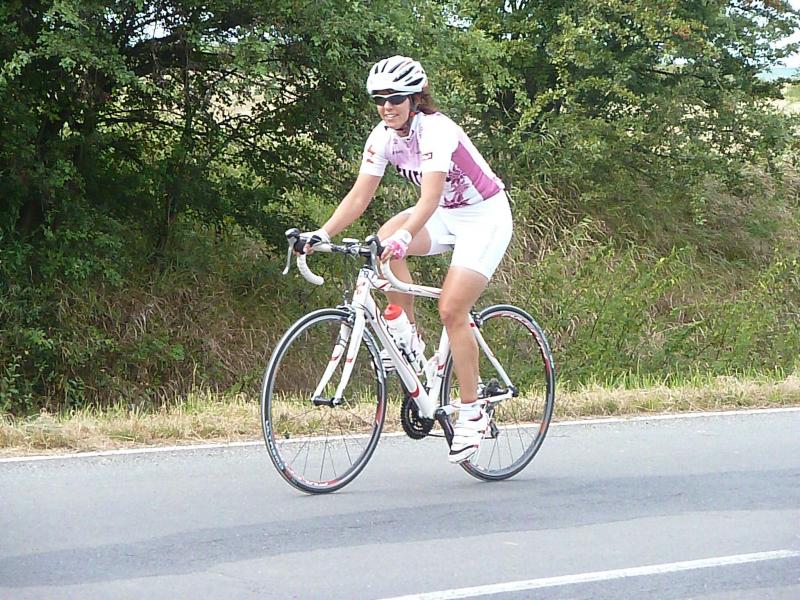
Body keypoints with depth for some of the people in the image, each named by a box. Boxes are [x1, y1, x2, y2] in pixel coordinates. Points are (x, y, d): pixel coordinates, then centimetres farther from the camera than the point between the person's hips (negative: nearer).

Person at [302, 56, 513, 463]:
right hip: (444, 216, 6)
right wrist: (322, 234, -22)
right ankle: (407, 339, -10)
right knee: (384, 240, -24)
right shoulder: (383, 137, -8)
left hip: (484, 216, -6)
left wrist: (405, 237, -56)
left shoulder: (435, 130, -28)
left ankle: (472, 413, -6)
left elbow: (430, 196, -40)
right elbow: (360, 195, -9)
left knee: (451, 310, -18)